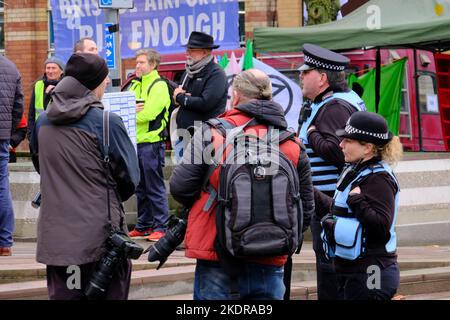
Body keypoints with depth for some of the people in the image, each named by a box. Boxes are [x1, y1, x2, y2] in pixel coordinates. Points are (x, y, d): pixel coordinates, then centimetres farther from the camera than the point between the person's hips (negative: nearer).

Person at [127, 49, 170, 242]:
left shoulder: (159, 86, -7)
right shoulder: (135, 85, 18)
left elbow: (148, 113, -18)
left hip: (151, 141, -8)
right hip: (135, 142, 8)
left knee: (155, 187, -5)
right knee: (140, 188, 12)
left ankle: (160, 227, -1)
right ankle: (143, 226, 20)